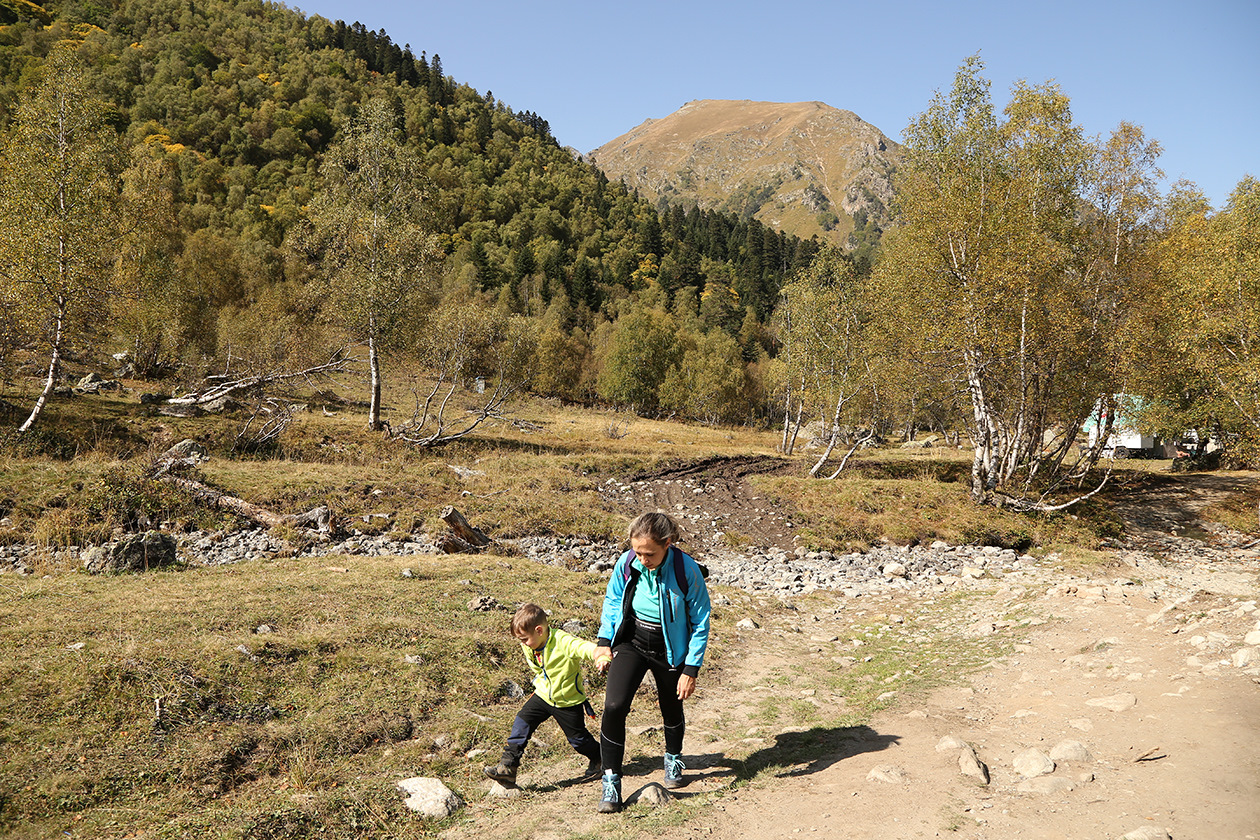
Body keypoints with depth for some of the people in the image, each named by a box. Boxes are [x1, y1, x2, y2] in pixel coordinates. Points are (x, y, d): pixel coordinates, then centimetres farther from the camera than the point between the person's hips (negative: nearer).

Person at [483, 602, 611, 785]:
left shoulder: (564, 642, -29)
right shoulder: (530, 648, -5)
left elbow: (587, 647, -42)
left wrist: (602, 656, -62)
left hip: (568, 702, -6)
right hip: (543, 695, 6)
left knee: (577, 738, 7)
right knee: (521, 722, -8)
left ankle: (598, 759, 36)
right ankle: (507, 767, -1)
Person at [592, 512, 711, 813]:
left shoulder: (687, 570, -23)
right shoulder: (627, 563, -15)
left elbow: (700, 623, -13)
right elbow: (612, 601, 6)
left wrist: (691, 669, -12)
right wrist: (605, 642, 1)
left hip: (670, 649, -1)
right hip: (631, 641, 1)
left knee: (672, 710, 18)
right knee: (614, 706, -15)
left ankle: (673, 759, 50)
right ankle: (611, 781, 0)